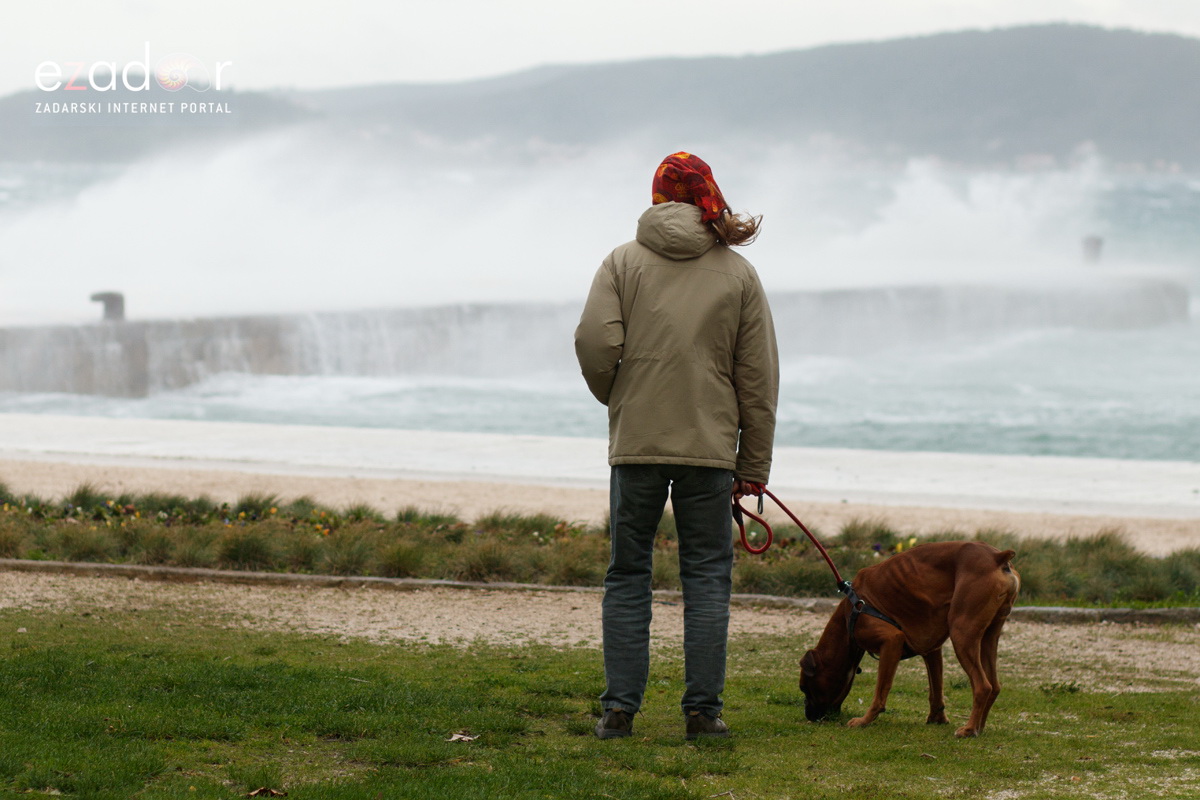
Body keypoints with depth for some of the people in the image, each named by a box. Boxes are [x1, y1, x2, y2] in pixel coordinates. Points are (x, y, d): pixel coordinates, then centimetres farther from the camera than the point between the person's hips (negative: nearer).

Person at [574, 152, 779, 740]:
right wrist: (754, 465, 10)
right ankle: (703, 710, 3)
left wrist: (614, 397, 11)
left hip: (635, 444, 0)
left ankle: (619, 708, 5)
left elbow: (595, 342, -10)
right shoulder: (738, 273, 5)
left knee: (628, 575, 7)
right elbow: (758, 377, 5)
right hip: (711, 445, 0)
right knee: (707, 577, 6)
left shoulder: (624, 262, 1)